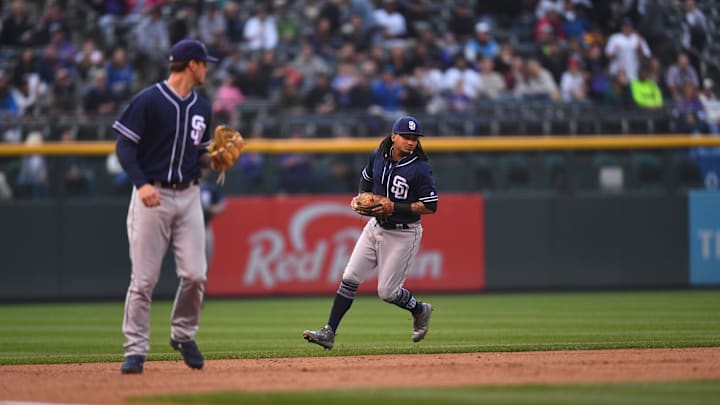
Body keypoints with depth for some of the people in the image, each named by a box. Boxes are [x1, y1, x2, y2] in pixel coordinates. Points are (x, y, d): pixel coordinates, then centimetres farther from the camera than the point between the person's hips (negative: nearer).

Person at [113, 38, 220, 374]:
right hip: (152, 196, -5)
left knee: (195, 274, -4)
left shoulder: (202, 107, 13)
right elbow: (124, 146, -9)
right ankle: (135, 349, 3)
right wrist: (141, 183, -22)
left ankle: (183, 335, 19)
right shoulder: (148, 101, -7)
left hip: (188, 196, 5)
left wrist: (212, 160, -2)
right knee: (144, 278, -5)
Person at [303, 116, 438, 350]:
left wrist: (394, 208, -24)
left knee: (387, 291, -2)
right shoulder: (379, 156, 0)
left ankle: (420, 311, 29)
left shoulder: (420, 169, -18)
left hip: (403, 235, -5)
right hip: (376, 226, 6)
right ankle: (329, 332, -2)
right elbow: (366, 179, 20)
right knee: (350, 278, -3)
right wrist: (360, 198, 1)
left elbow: (431, 206, -18)